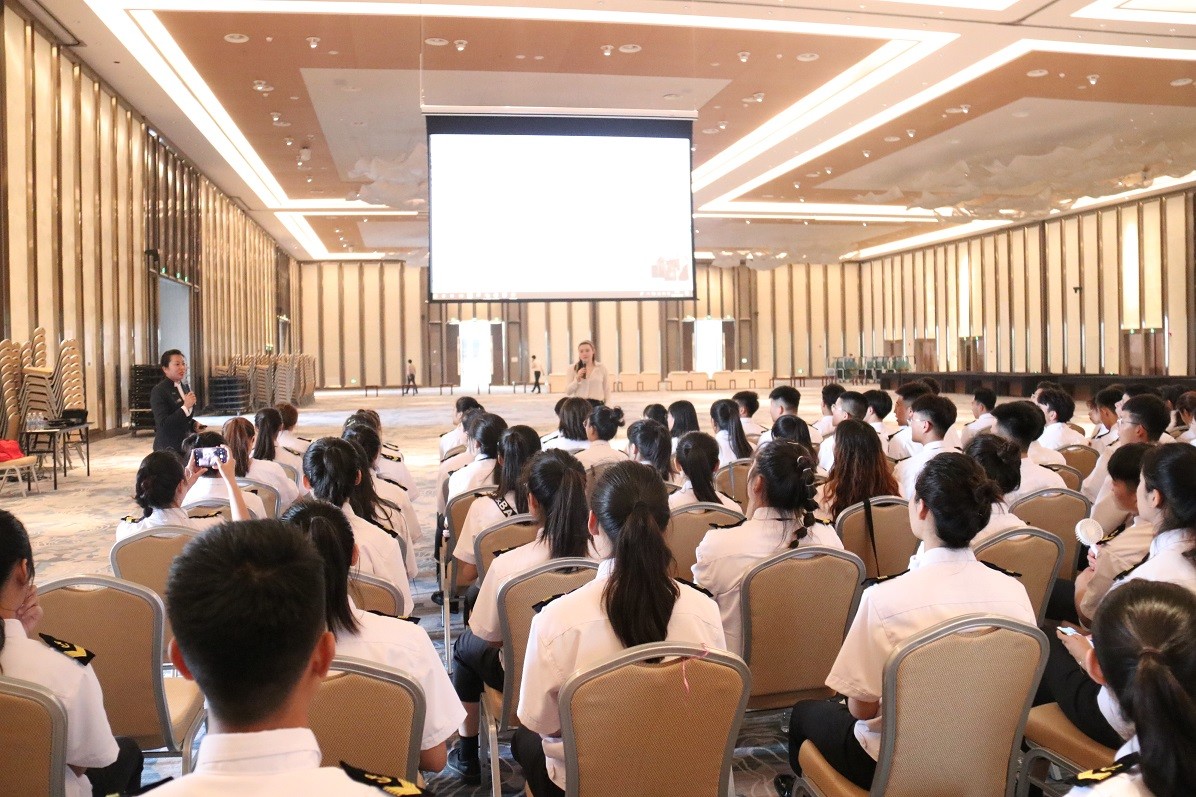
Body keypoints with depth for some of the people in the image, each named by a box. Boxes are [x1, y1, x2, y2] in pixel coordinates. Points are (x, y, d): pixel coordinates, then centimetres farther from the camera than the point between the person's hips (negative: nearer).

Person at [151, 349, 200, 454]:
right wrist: (185, 407, -23)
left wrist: (194, 425, 3)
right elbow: (163, 423, -17)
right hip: (168, 448, -6)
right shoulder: (158, 391, -10)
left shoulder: (186, 387, 12)